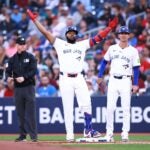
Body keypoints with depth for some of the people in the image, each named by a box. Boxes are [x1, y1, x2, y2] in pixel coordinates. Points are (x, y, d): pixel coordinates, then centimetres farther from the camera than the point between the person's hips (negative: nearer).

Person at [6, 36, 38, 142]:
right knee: (20, 113, 6)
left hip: (29, 87, -4)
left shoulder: (30, 57, 2)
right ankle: (23, 135, 12)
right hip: (17, 88, 4)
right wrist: (9, 77, -16)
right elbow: (8, 71, 7)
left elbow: (34, 71, -8)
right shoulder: (12, 59, 12)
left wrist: (24, 77, -24)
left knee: (30, 113, -8)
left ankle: (33, 135, -8)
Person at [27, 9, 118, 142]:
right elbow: (45, 32, 6)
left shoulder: (82, 45, 15)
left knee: (86, 104, -8)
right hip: (65, 79, -2)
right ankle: (70, 135, 0)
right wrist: (35, 19, 2)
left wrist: (110, 28, 3)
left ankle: (88, 129, 1)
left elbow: (98, 38, 10)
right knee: (68, 108, -1)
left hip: (79, 78, 2)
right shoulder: (60, 44, 10)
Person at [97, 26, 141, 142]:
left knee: (126, 108, -2)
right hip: (113, 80, 2)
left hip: (126, 81, -2)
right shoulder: (112, 49, 8)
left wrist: (135, 84, -7)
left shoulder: (133, 51, 2)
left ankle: (125, 133, 3)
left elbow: (136, 68, 0)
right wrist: (100, 76, 9)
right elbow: (104, 62, 15)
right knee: (110, 108, -3)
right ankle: (109, 133, 3)